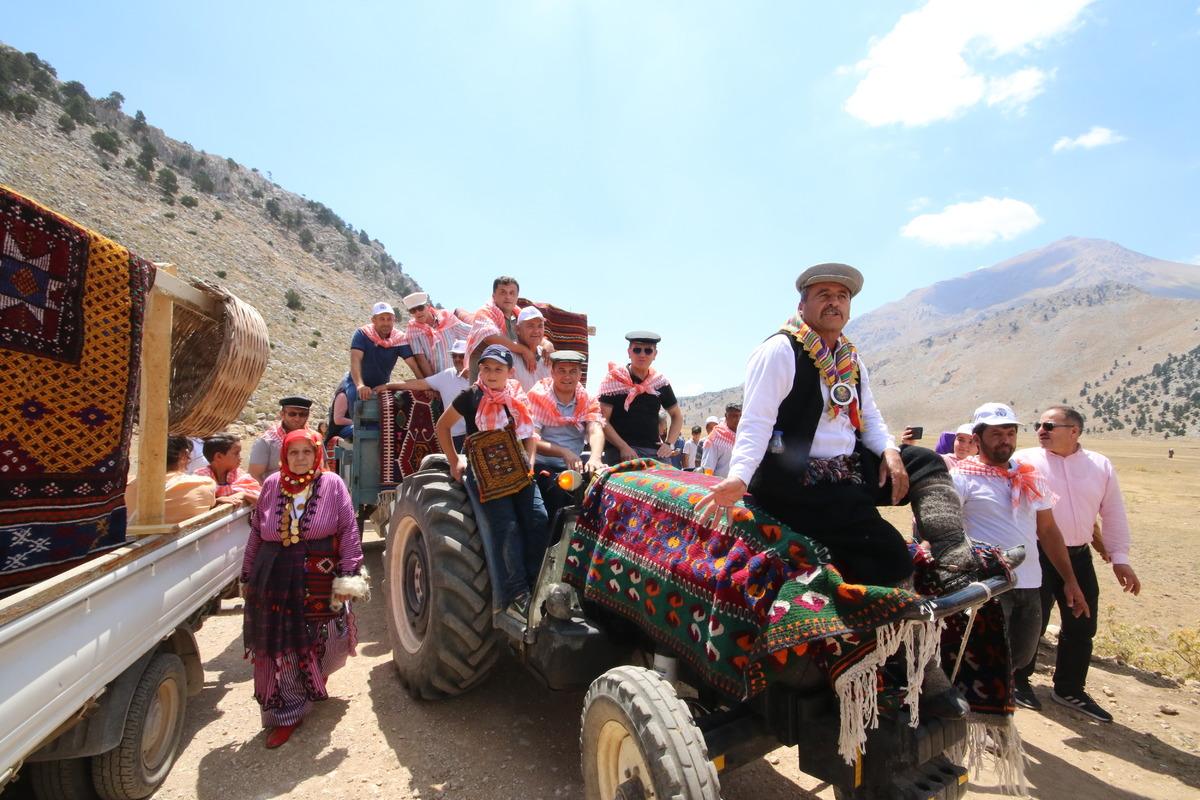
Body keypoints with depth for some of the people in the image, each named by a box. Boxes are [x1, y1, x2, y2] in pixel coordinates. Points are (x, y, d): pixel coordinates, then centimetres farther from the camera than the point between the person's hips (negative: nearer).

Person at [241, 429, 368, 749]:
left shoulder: (332, 484, -4)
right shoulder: (271, 485, 5)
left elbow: (349, 531, -6)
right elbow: (256, 534, 12)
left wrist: (349, 576, -11)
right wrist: (247, 576, 14)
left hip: (319, 581, -2)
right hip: (273, 579, 2)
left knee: (323, 641, 10)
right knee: (280, 648, 6)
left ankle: (317, 675, 45)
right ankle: (285, 714, 23)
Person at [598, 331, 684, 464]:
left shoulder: (661, 382, 10)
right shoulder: (614, 379, -1)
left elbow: (677, 416, 21)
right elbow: (603, 421, -6)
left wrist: (668, 443, 6)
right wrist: (623, 447, -16)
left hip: (654, 451, 4)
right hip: (620, 451, -3)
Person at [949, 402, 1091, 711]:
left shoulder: (1031, 477, 10)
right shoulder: (963, 476, -10)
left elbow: (1048, 530, 15)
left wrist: (1070, 580, 13)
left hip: (1030, 585, 6)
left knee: (1022, 655, 20)